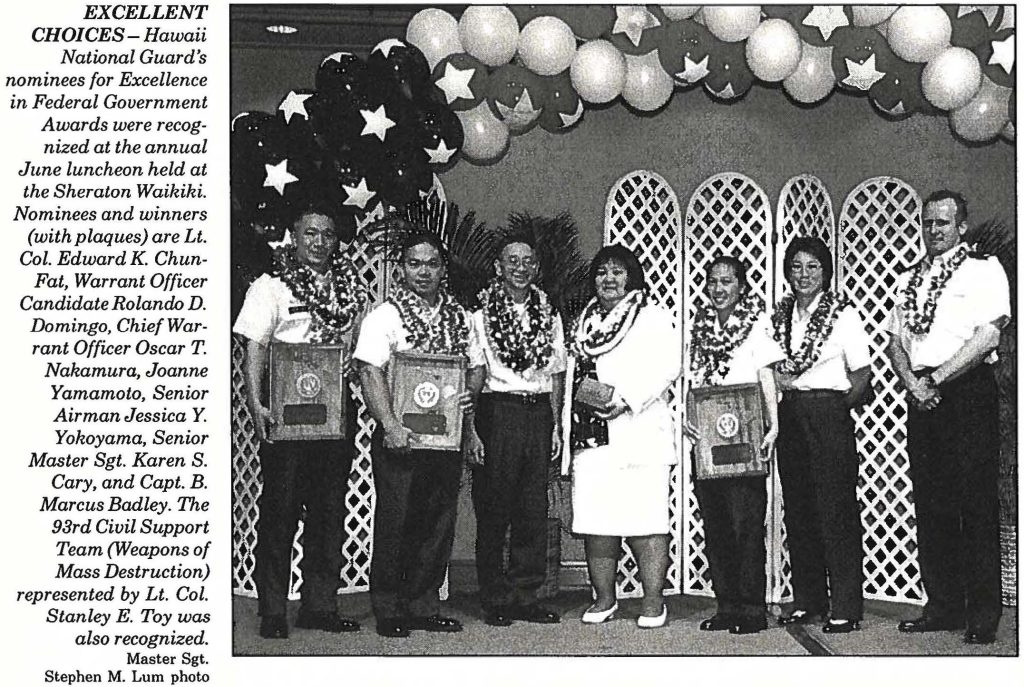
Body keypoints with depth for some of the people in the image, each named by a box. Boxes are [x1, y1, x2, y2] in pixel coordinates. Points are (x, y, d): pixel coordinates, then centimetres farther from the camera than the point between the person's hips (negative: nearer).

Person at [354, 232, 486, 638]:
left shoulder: (459, 316, 13)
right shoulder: (386, 315, -4)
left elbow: (477, 365, 19)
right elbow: (371, 372, -13)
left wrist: (470, 394, -3)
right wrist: (391, 426, -22)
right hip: (400, 437, -5)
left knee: (439, 522, 8)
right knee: (395, 522, -1)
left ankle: (425, 607, 19)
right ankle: (388, 612, 10)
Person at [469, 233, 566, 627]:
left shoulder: (549, 317, 15)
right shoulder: (481, 314, 2)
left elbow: (557, 374, 17)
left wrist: (556, 424, 9)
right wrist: (470, 427, -10)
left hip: (539, 413, 4)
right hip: (497, 411, -4)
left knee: (534, 510, 3)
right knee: (494, 510, -2)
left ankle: (526, 597, 11)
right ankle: (495, 602, 5)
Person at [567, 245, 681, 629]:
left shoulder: (652, 318, 3)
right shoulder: (585, 323, 21)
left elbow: (668, 366, -9)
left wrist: (627, 398, -17)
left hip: (639, 434, -5)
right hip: (591, 435, 5)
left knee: (645, 519, -8)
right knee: (595, 521, 3)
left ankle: (653, 601, -1)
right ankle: (604, 599, 12)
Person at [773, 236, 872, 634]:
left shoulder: (843, 315, -3)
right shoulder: (779, 317, 11)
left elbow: (862, 375, -2)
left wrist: (839, 407, -7)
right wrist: (779, 383, -4)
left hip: (829, 416, -5)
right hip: (790, 417, 5)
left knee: (836, 510, -5)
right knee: (798, 510, 8)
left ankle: (845, 608, 1)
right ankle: (806, 600, 17)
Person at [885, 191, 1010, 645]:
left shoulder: (984, 269, 2)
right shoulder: (909, 280, 20)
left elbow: (987, 337, -10)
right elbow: (895, 342, 14)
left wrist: (936, 380, -12)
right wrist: (912, 383, -5)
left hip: (968, 391, -6)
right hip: (921, 397, 6)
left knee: (976, 502, -6)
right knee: (930, 502, 5)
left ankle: (983, 615, -1)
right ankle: (943, 606, 12)